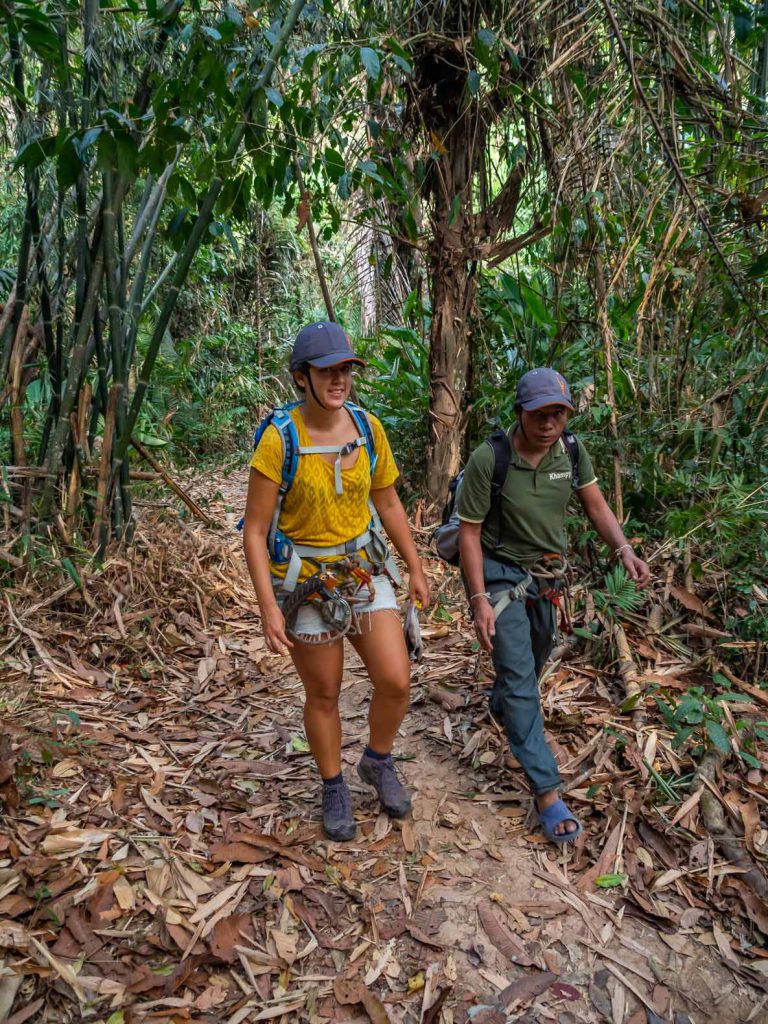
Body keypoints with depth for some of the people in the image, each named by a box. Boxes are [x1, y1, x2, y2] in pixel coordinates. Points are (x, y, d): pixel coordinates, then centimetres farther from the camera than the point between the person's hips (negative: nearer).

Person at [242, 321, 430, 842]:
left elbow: (388, 503, 6)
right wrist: (269, 608, -19)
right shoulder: (278, 439, -21)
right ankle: (334, 789, 37)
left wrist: (416, 569, 9)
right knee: (324, 695, 11)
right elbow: (255, 530, -16)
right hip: (305, 580, -3)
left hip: (364, 568, 4)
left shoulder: (368, 427, -7)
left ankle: (379, 762, 30)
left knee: (396, 682, -2)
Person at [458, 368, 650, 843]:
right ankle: (547, 791, -5)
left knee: (537, 654, 24)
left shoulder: (571, 448, -10)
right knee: (519, 674, -10)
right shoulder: (489, 459, -25)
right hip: (499, 571, -6)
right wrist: (480, 600, -21)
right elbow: (469, 532, -18)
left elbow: (596, 505, -2)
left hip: (546, 572, 6)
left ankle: (501, 707, 56)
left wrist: (625, 550, -19)